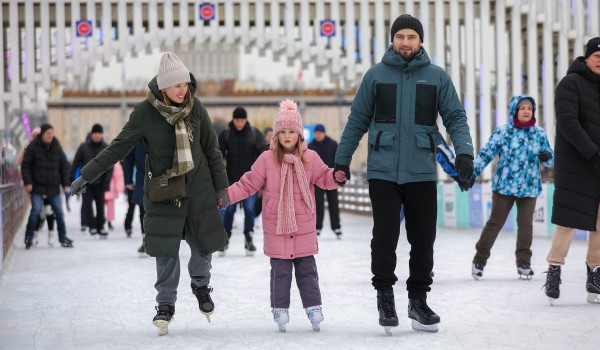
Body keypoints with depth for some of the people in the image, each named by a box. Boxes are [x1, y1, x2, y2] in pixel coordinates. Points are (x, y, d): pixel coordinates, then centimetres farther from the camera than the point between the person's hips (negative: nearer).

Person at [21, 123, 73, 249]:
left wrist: (65, 183, 7)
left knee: (58, 211, 3)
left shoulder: (57, 148, 7)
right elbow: (25, 166, -2)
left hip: (53, 187, 4)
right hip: (37, 187, -4)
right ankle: (29, 237, -1)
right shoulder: (33, 148, -3)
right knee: (36, 210, -13)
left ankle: (63, 237, 15)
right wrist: (28, 182, -11)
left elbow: (64, 166, 12)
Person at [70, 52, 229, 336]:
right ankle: (165, 306, 11)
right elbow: (118, 148, -6)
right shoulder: (145, 112, -12)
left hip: (198, 188, 2)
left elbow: (211, 149, 6)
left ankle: (200, 285, 36)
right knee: (166, 251, -4)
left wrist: (220, 186, 9)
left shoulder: (195, 107, -4)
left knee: (205, 243, 7)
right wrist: (86, 175, -7)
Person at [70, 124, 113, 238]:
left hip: (99, 183, 0)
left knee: (100, 205, 4)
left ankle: (100, 227, 14)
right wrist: (71, 177, -3)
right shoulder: (83, 147, 1)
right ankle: (92, 226, 0)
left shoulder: (107, 148, 2)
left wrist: (107, 181, -9)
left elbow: (110, 166, 0)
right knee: (87, 204, -7)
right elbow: (75, 163, 4)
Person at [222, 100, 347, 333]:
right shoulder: (267, 159, -2)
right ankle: (280, 309, 10)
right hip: (276, 227, -1)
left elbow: (324, 178, 5)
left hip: (304, 228, 1)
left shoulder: (310, 158, 2)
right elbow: (249, 184, 1)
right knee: (280, 271, 3)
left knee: (307, 269, 7)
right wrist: (227, 195, -9)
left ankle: (313, 307, 14)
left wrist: (338, 176, -17)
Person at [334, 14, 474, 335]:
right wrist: (342, 160, 9)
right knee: (385, 237, -5)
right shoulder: (376, 75, 4)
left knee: (423, 239, 6)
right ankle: (385, 296, 12)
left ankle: (418, 299, 20)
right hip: (383, 172, -1)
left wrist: (464, 151, -13)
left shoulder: (437, 77, 5)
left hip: (421, 173, 1)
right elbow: (357, 121, 9)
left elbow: (455, 118, 3)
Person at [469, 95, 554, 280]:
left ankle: (524, 263, 15)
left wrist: (547, 156, -15)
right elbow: (486, 153, -4)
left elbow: (550, 160, 9)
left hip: (529, 188, 2)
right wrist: (472, 173, -12)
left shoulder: (539, 134, 4)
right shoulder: (503, 132, -5)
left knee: (525, 225, 4)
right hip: (504, 186, -2)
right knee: (495, 223, 2)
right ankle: (479, 260, 13)